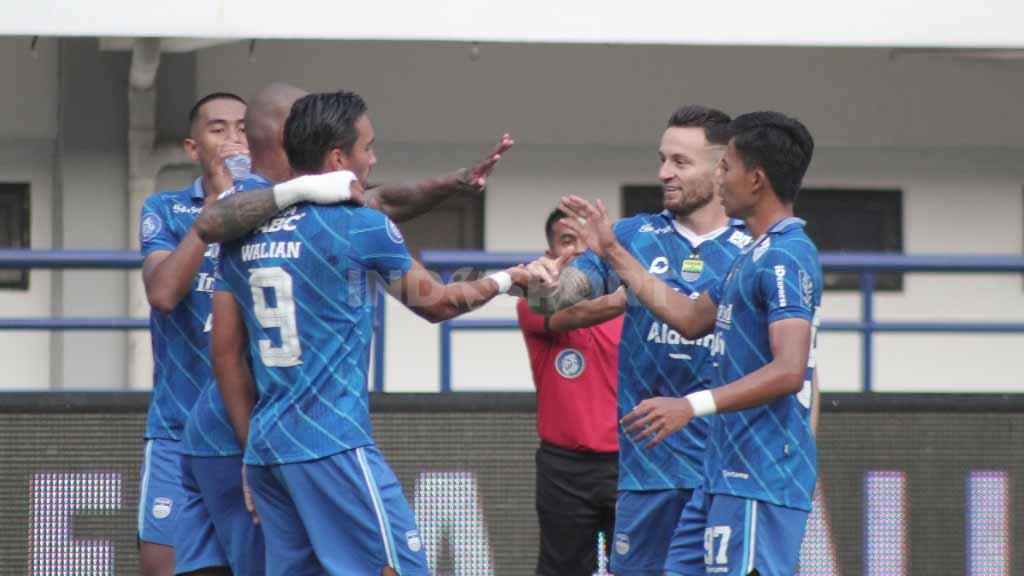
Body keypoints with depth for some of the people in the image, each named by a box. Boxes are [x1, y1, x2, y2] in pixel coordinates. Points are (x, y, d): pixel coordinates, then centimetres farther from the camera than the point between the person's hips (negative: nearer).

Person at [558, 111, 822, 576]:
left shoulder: (785, 259, -15)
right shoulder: (754, 255, 18)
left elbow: (788, 370, -25)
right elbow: (692, 319, 31)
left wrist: (693, 406, -31)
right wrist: (614, 254, 33)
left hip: (761, 479, -11)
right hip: (727, 471, 11)